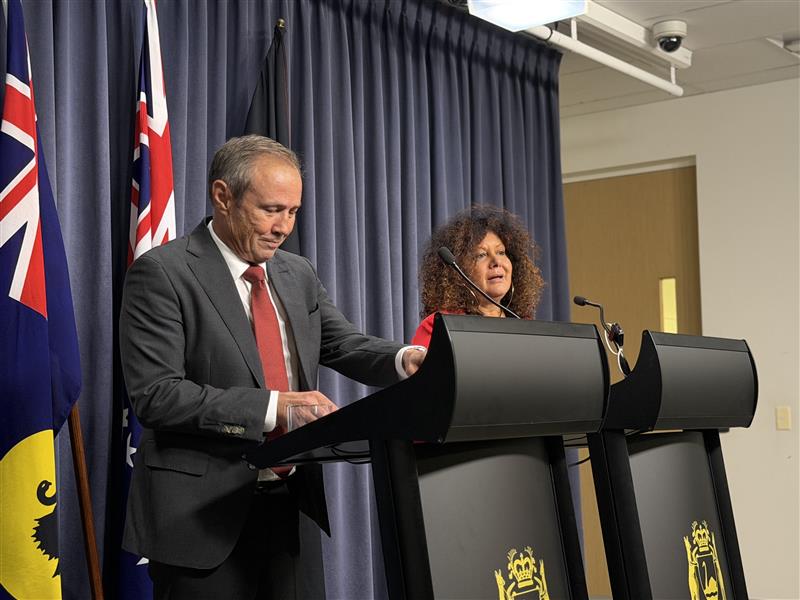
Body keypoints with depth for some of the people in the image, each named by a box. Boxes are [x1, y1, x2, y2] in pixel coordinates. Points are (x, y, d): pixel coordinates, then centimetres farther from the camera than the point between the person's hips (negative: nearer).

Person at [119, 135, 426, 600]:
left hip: (291, 505, 6)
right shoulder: (162, 273, -10)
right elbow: (155, 393, -18)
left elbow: (347, 346, 8)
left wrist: (405, 359, -14)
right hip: (205, 514, -6)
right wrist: (271, 406, -25)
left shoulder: (299, 274, 11)